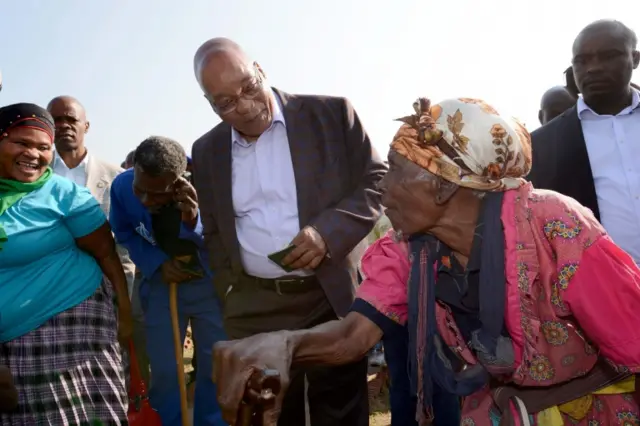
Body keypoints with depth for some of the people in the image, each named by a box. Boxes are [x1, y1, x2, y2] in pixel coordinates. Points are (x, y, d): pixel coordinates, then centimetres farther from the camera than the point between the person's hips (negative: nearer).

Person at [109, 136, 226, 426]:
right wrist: (157, 264, -16)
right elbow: (125, 235, -1)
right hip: (160, 283, 2)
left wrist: (193, 223, -42)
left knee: (217, 367, 7)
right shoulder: (122, 186, -20)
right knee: (163, 370, 5)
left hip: (210, 284, -1)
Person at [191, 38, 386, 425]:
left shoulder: (332, 114, -3)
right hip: (255, 311, 3)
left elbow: (378, 180, -2)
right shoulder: (207, 151, 9)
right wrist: (230, 299, 6)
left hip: (333, 298, -2)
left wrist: (328, 232, -18)